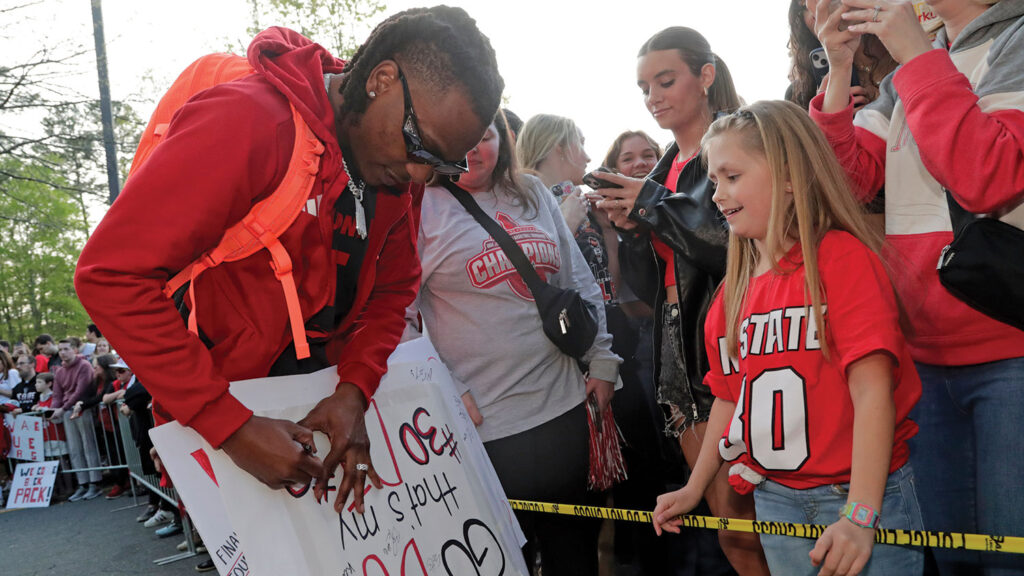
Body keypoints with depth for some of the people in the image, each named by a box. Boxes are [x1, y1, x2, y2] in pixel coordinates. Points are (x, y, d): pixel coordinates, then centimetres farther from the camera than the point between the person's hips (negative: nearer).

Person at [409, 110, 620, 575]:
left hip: (565, 405, 5)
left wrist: (602, 362, 11)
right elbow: (398, 314, -10)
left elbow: (581, 284, 15)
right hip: (483, 420, -5)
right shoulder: (422, 206, -5)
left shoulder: (533, 195, 11)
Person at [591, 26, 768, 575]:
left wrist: (655, 204, -12)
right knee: (731, 525, 10)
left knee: (742, 525, -6)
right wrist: (631, 227, -2)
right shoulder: (663, 171, 17)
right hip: (682, 357, 7)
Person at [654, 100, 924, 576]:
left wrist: (859, 517, -23)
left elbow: (872, 390, -18)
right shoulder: (734, 289, 9)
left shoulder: (842, 256, -11)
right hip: (775, 502, 5)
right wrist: (693, 489, 15)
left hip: (865, 497, -5)